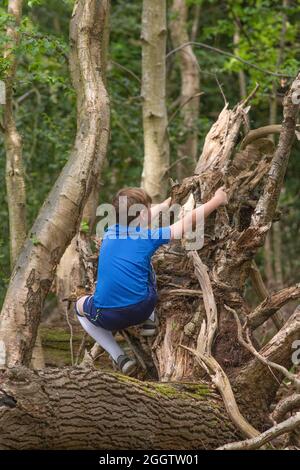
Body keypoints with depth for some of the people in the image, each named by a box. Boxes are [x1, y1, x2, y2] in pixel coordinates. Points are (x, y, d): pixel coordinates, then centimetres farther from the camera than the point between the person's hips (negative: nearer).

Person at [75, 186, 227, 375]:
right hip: (141, 309, 0)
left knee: (80, 305, 36)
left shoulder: (111, 232, 10)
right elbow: (190, 220, 7)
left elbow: (138, 221, 32)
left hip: (106, 317, 0)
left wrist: (165, 204, 49)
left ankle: (120, 358, 19)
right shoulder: (149, 237, 0)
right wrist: (216, 200, 22)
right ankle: (149, 322, 21)